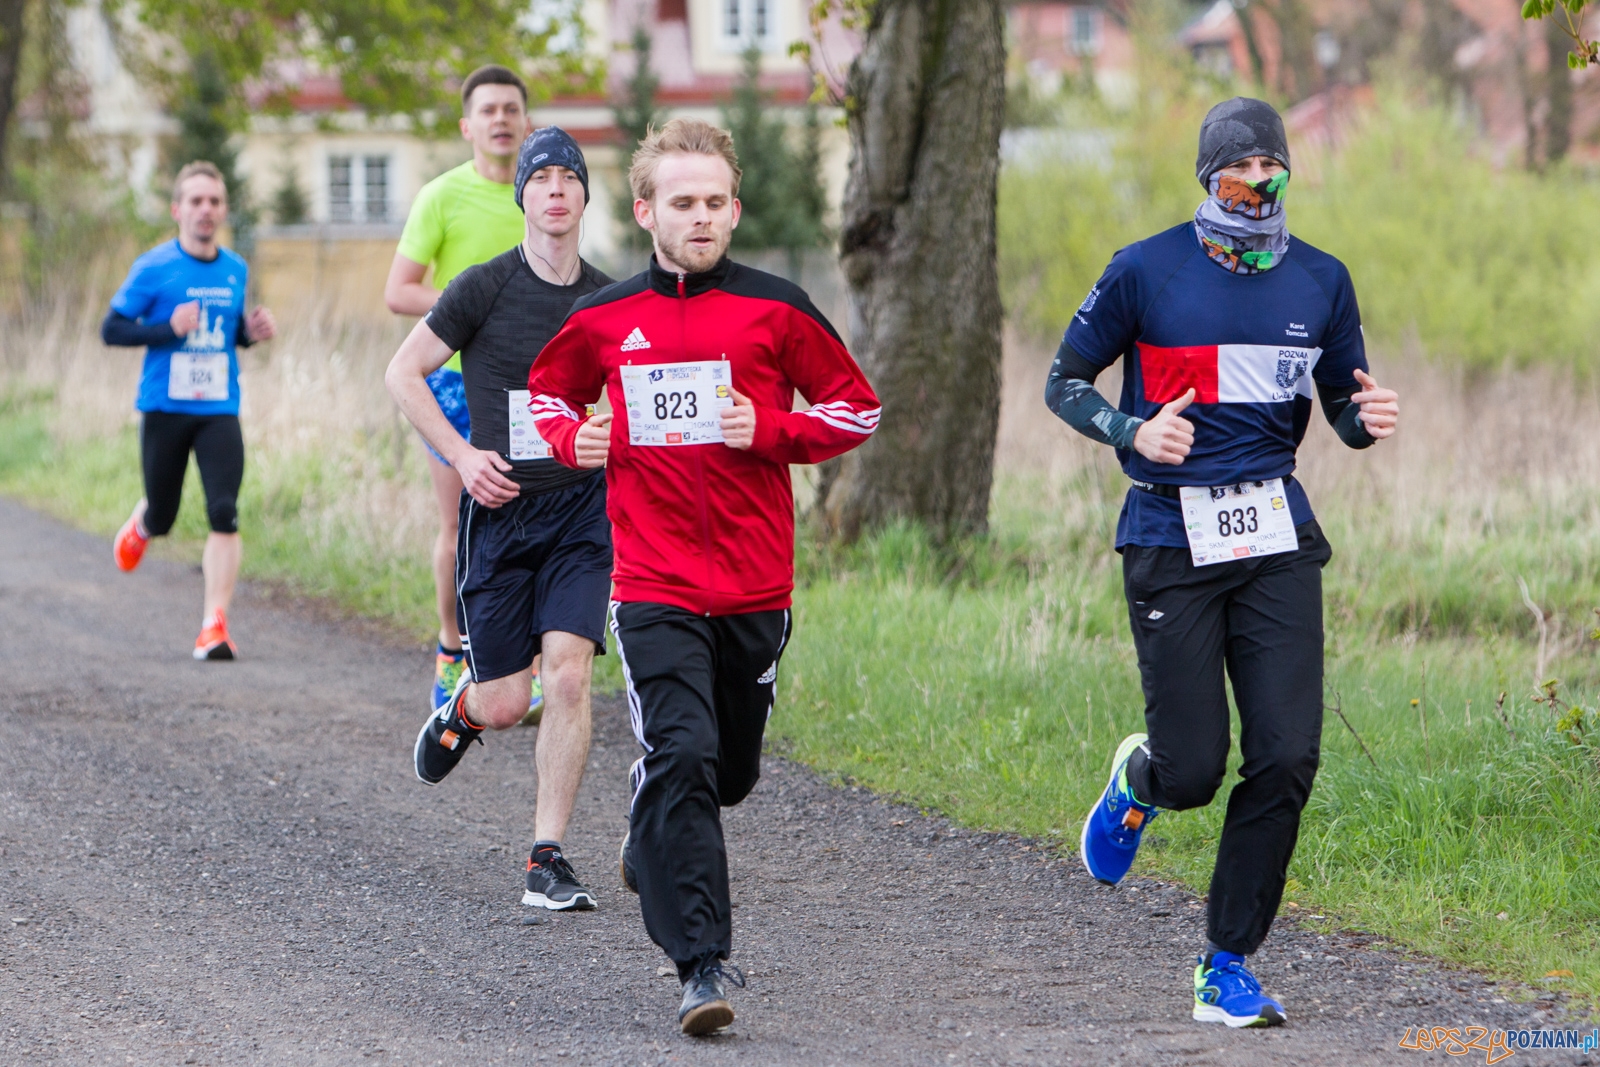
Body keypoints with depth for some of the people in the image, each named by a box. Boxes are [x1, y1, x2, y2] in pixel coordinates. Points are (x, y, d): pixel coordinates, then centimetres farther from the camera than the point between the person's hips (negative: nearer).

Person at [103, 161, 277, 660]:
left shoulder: (236, 271, 8)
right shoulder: (154, 268, -7)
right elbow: (111, 329, -7)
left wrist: (251, 332, 0)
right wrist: (169, 328, -21)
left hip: (219, 412, 2)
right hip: (164, 409, -2)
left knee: (225, 515, -14)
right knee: (161, 517, 9)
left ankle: (214, 625, -13)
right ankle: (139, 525, 48)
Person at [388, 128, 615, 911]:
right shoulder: (486, 288, -6)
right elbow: (404, 374, 1)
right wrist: (463, 456, -9)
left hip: (583, 504, 2)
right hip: (501, 507, -2)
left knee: (569, 675, -14)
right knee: (505, 703, -1)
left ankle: (548, 858, -7)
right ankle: (462, 708, 39)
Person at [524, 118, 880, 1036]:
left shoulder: (775, 309, 0)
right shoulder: (603, 320, 4)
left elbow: (856, 408, 6)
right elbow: (549, 392, 23)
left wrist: (770, 429, -10)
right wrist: (570, 440, 2)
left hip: (756, 587, 1)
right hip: (654, 588, -1)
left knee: (731, 771, 14)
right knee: (681, 756, -16)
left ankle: (654, 843, 48)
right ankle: (703, 963, -17)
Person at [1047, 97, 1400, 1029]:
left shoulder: (1322, 280, 7)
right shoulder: (1147, 272, -3)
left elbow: (1342, 399, 17)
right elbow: (1064, 381, 4)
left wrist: (1367, 419, -8)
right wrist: (1130, 431, -15)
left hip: (1278, 540, 3)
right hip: (1173, 540, -3)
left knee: (1287, 759, -8)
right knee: (1194, 770, -5)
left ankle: (1228, 967, 5)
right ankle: (1140, 780, 35)